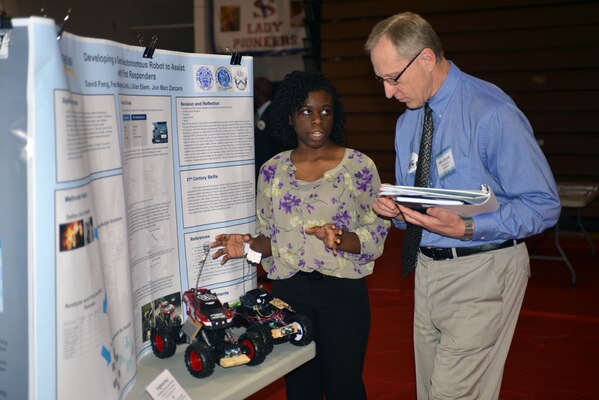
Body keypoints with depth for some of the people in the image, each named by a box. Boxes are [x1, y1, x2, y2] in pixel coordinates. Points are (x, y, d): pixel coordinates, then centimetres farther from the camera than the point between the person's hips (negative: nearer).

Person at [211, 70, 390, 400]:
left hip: (343, 291, -2)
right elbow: (269, 237, 11)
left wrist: (341, 240, -23)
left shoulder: (359, 166, -3)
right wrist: (249, 245, -10)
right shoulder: (273, 171, 5)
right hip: (289, 292, 3)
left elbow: (376, 235, -4)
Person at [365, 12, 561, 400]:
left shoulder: (491, 113, -16)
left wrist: (467, 228, -25)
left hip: (481, 276, -8)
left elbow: (543, 205, -15)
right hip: (427, 271, 8)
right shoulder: (407, 123, 10)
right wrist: (395, 208, -3)